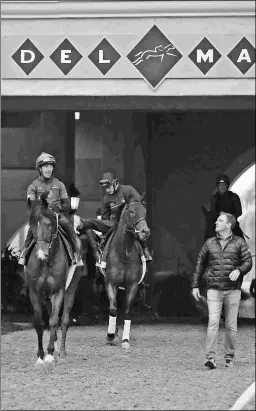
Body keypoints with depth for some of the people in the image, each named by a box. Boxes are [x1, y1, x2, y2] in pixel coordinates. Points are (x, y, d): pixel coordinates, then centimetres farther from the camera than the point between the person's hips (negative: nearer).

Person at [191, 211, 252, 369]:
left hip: (233, 290, -1)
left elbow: (248, 262, -1)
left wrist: (239, 270, -22)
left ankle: (230, 356, 18)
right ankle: (211, 357, -16)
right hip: (214, 290, 1)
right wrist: (195, 285, 10)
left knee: (231, 325, 4)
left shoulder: (239, 242, 3)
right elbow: (200, 264, 14)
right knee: (213, 323, -12)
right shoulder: (210, 243, 9)